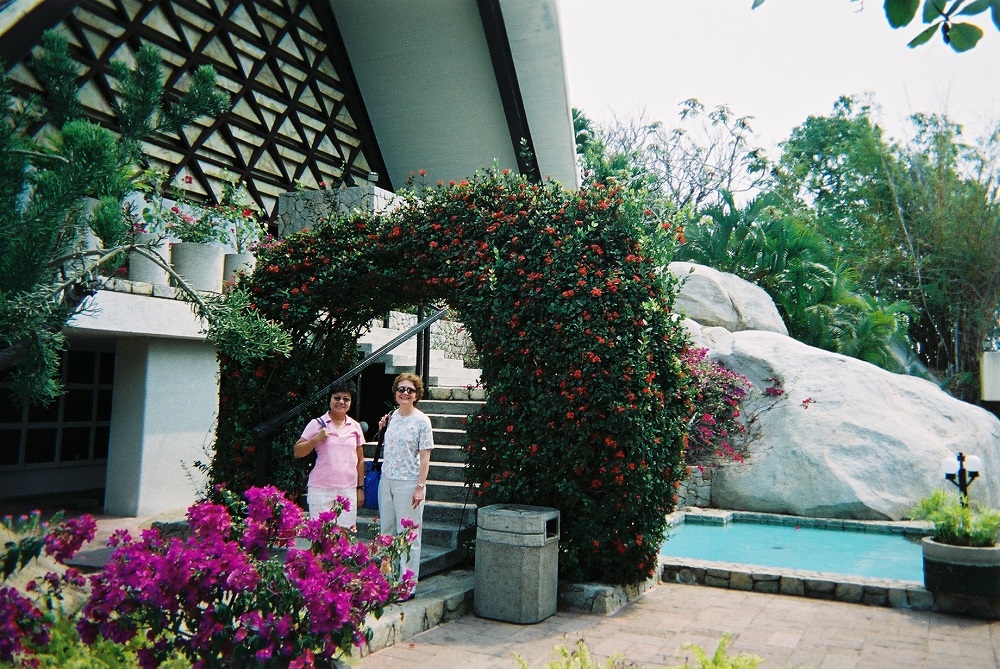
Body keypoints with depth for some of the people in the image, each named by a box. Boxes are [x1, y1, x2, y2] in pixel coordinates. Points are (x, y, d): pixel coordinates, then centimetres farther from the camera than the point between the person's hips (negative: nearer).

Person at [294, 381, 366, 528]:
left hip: (348, 490, 2)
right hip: (320, 489, -2)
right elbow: (297, 452, 0)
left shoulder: (355, 426, 10)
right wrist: (317, 438, -12)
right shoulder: (317, 424, 2)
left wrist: (360, 488, 10)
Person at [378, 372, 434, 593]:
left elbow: (425, 456, -9)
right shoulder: (392, 417, 9)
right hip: (387, 481, 6)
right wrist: (382, 430, 5)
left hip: (408, 483, -6)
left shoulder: (421, 421, -7)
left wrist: (420, 487, -14)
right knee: (386, 532, 11)